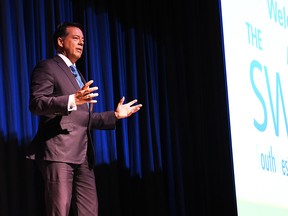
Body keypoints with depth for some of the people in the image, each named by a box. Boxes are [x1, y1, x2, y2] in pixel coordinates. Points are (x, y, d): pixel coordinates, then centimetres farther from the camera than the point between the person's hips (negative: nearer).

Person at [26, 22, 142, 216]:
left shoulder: (78, 76, 29)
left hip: (83, 156, 9)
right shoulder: (47, 67, 2)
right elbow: (36, 103, -13)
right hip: (58, 152, -9)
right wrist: (72, 100, -26)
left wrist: (115, 115, 20)